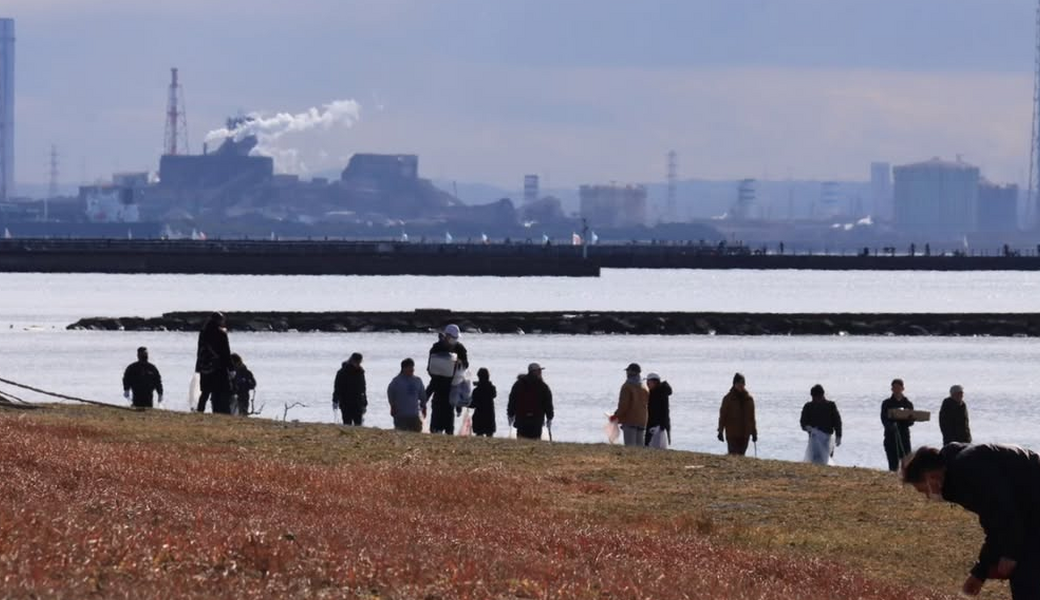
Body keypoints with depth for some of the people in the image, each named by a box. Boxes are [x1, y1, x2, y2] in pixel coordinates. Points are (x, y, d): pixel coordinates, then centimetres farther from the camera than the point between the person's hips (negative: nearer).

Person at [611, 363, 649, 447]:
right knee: (640, 447, 9)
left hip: (629, 421, -6)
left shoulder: (627, 387, -10)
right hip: (642, 422, 6)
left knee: (630, 447, -7)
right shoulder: (645, 388, 12)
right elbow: (648, 405, 14)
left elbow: (623, 405, -14)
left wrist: (615, 416, -1)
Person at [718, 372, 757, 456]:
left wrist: (754, 433, 13)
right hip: (732, 434, -3)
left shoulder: (749, 399, 8)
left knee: (741, 455, 4)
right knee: (733, 455, -11)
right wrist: (720, 431, -5)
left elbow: (752, 417, 13)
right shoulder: (728, 399, -2)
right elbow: (722, 416, 0)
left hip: (745, 433, 3)